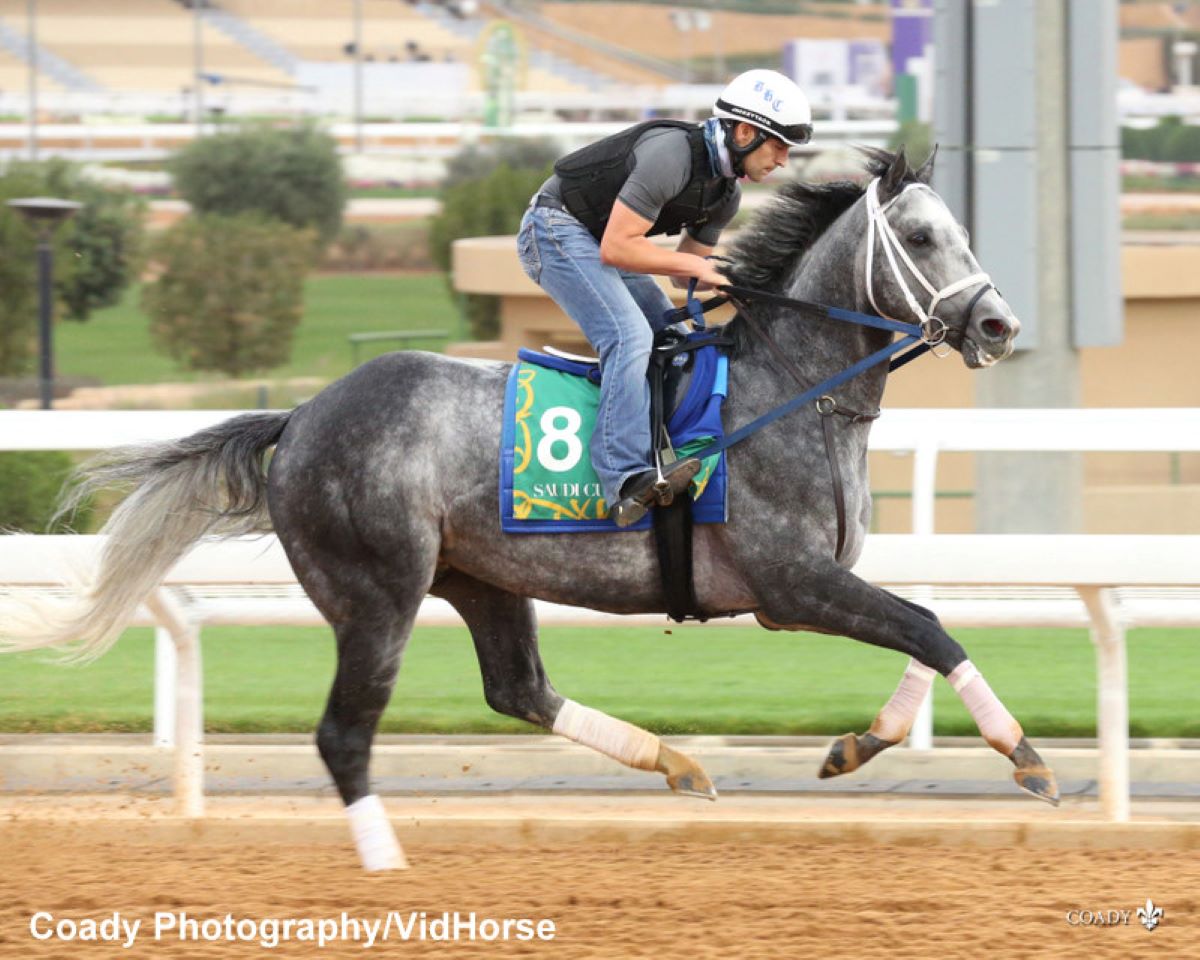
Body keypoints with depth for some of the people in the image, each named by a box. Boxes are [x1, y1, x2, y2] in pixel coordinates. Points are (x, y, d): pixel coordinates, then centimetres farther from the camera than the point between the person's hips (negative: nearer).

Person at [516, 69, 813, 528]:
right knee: (631, 337, -24)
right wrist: (695, 265, -23)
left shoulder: (727, 192, 4)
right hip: (556, 228, -10)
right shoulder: (672, 154, -27)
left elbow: (683, 273, 12)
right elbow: (617, 248, -28)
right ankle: (627, 480, -35)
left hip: (596, 236, 10)